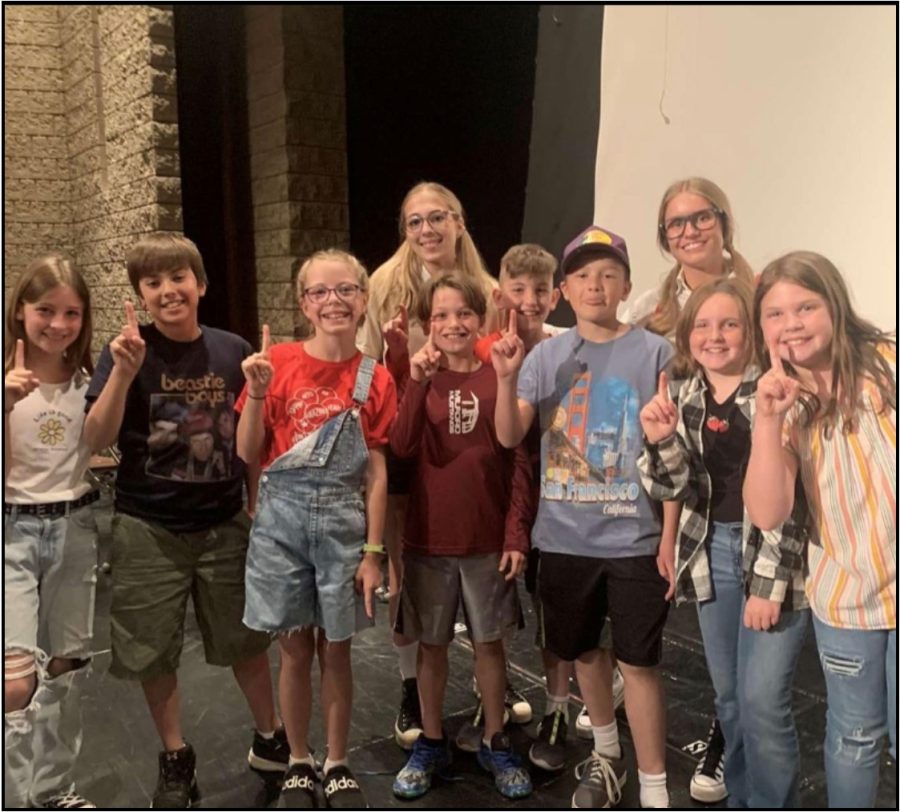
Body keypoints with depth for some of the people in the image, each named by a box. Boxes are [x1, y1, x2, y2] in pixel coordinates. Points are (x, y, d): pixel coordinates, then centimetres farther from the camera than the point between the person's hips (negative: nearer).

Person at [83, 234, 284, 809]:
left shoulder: (233, 351, -4)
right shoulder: (128, 353, -8)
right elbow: (97, 439, -16)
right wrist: (123, 373, -28)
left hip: (225, 523, 1)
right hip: (148, 529, -1)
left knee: (245, 638, 15)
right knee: (153, 652, 10)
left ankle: (271, 739, 36)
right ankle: (176, 760, 32)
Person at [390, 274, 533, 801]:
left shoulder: (501, 378, -3)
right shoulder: (422, 377, 1)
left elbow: (520, 463, -3)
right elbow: (402, 448, -15)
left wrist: (517, 535, -7)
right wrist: (419, 382, -23)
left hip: (489, 539, -1)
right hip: (429, 538, 1)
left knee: (489, 642, 11)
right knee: (432, 644, 13)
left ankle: (496, 743, 29)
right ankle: (431, 743, 30)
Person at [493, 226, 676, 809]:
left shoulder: (655, 354, -6)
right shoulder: (546, 356, 2)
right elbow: (510, 437, -3)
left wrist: (670, 537, -6)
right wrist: (507, 377, -19)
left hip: (634, 539, -3)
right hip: (563, 537, 4)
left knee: (638, 662, 3)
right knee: (583, 651, 19)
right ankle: (605, 753, 42)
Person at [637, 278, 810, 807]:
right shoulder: (682, 395, 4)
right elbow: (678, 488, -2)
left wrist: (769, 583, -15)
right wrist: (661, 440, -22)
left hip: (775, 557, -5)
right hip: (711, 554, 5)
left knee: (763, 700, -5)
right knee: (728, 697, 15)